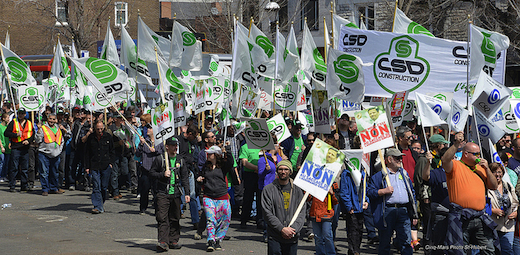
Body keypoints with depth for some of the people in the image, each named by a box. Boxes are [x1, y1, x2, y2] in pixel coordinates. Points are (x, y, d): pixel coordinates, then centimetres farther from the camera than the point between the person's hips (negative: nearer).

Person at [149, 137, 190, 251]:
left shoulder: (181, 161, 10)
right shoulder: (159, 159, 0)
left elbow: (184, 178, 13)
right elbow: (152, 172, 5)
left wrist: (187, 193, 7)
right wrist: (162, 175, -12)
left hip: (176, 193, 4)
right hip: (163, 193, -4)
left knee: (175, 218, 8)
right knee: (162, 218, -11)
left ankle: (173, 241, 17)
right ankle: (163, 242, -15)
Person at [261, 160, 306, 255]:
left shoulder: (297, 190, 9)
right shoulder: (268, 189, 1)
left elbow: (302, 212, 5)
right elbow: (267, 213, -5)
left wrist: (294, 229, -10)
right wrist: (282, 229, -13)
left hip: (292, 238, 2)